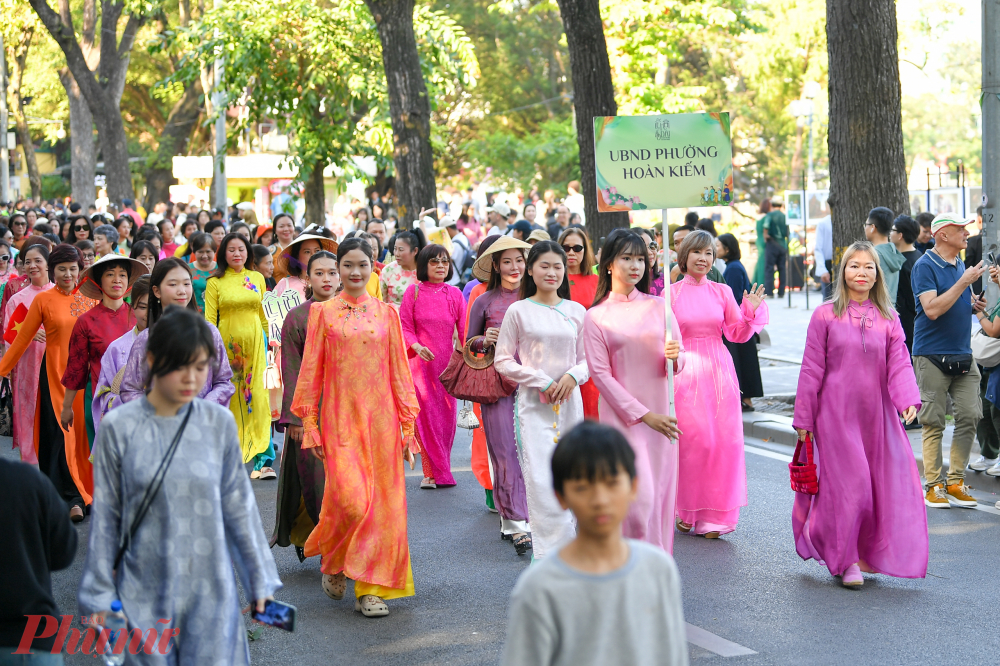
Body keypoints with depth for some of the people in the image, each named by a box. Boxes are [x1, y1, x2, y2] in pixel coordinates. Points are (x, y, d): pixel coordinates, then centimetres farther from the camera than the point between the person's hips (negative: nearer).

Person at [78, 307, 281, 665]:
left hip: (212, 593, 1)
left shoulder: (219, 423, -1)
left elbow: (239, 507, 6)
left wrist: (259, 581, 10)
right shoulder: (118, 427, -5)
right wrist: (98, 595, 3)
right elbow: (104, 517, 1)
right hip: (143, 592, -1)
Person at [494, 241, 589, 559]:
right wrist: (542, 382, -9)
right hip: (533, 404, -3)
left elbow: (588, 358, 12)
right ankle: (554, 555, -8)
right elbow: (502, 361, 0)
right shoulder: (519, 311, 0)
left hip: (570, 402, 3)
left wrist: (574, 375, -10)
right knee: (542, 480, -11)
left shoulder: (576, 311, 8)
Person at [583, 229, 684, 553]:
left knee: (660, 493, 5)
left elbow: (677, 364, 12)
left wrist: (674, 356, -14)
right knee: (639, 497, -10)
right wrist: (644, 415, -11)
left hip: (661, 412, 3)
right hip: (622, 414, -3)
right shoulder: (596, 317, 0)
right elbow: (601, 374, -4)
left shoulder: (658, 306, 9)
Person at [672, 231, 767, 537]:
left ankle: (714, 515, 7)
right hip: (685, 371, -3)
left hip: (719, 370, 3)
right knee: (692, 440, -9)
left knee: (724, 440, -2)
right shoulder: (671, 293, 2)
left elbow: (738, 334, 8)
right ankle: (687, 511, 8)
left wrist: (750, 312, -7)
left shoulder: (722, 292, 9)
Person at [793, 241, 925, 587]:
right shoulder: (825, 316, -1)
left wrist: (908, 399, -20)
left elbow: (899, 364, -1)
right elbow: (811, 370, 0)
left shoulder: (888, 320, 7)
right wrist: (803, 418, -1)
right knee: (846, 485, -5)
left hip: (877, 415, 3)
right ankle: (844, 559, 11)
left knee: (888, 485, 4)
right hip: (837, 414, -3)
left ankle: (870, 553, 22)